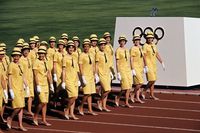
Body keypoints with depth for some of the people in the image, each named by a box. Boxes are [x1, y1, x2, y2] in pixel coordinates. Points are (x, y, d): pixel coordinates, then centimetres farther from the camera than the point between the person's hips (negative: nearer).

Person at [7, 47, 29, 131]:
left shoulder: (20, 65, 12)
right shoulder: (11, 65, -9)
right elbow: (9, 78, -11)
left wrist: (27, 87, 13)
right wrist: (11, 90, -16)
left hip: (21, 89, 7)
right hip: (15, 89, -7)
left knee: (21, 107, 6)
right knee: (18, 106, -14)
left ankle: (20, 125, 11)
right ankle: (10, 118, 8)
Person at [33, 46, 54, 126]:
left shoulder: (46, 62, 9)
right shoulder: (36, 62, -12)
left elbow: (49, 74, 14)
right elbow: (35, 75, -15)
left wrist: (51, 85, 11)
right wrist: (38, 86, -20)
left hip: (46, 85, 7)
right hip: (40, 85, -7)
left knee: (45, 103, 7)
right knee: (43, 102, -13)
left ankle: (44, 120, 13)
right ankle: (35, 117, 4)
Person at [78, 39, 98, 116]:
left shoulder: (91, 55, 12)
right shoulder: (82, 55, -9)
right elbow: (80, 67, -13)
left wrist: (94, 76, 13)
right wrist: (83, 77, -18)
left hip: (91, 76, 7)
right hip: (85, 76, -7)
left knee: (90, 94, 7)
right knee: (87, 93, -12)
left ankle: (90, 110, 10)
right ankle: (81, 107, 6)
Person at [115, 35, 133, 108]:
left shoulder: (126, 50, 12)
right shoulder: (118, 50, -9)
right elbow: (117, 63, -11)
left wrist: (130, 71, 16)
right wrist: (118, 73, -15)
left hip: (128, 70, 7)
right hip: (122, 70, -7)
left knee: (129, 87, 4)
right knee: (125, 87, -11)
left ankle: (126, 103, 10)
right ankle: (118, 97, 11)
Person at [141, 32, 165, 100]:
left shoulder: (154, 45, 11)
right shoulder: (145, 46, -13)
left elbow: (157, 55, 18)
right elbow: (144, 56, -19)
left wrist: (162, 63, 14)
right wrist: (145, 66, -26)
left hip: (154, 65, 8)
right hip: (148, 65, -8)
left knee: (153, 80, 10)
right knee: (152, 80, -13)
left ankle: (152, 95, 16)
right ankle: (144, 92, 1)